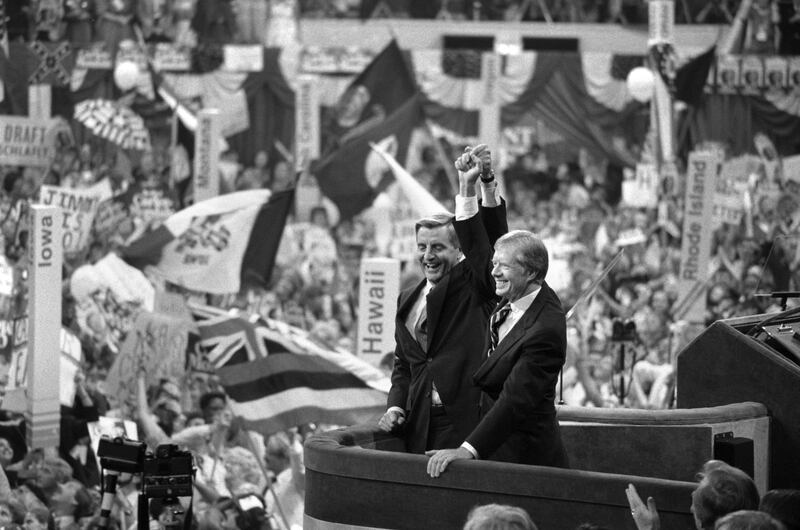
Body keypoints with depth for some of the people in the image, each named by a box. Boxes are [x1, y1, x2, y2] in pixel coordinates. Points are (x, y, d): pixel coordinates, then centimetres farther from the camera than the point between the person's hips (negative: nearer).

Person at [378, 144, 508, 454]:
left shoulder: (474, 286, 3)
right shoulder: (408, 300, 20)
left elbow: (492, 239, -14)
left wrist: (476, 184, -26)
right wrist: (395, 406, 8)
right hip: (420, 426, 5)